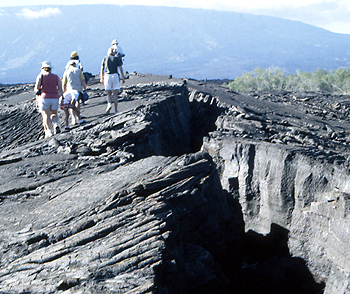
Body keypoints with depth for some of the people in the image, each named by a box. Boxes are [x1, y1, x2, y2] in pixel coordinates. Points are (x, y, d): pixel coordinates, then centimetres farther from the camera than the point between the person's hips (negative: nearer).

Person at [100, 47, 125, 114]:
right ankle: (116, 109, 4)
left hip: (107, 76, 1)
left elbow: (102, 69, 8)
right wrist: (123, 78, 4)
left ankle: (109, 104, -15)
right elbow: (121, 69, -1)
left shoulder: (105, 59, 7)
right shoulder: (117, 59, 3)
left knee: (108, 93, 12)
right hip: (115, 76, -1)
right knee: (115, 94, 5)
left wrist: (101, 78, 16)